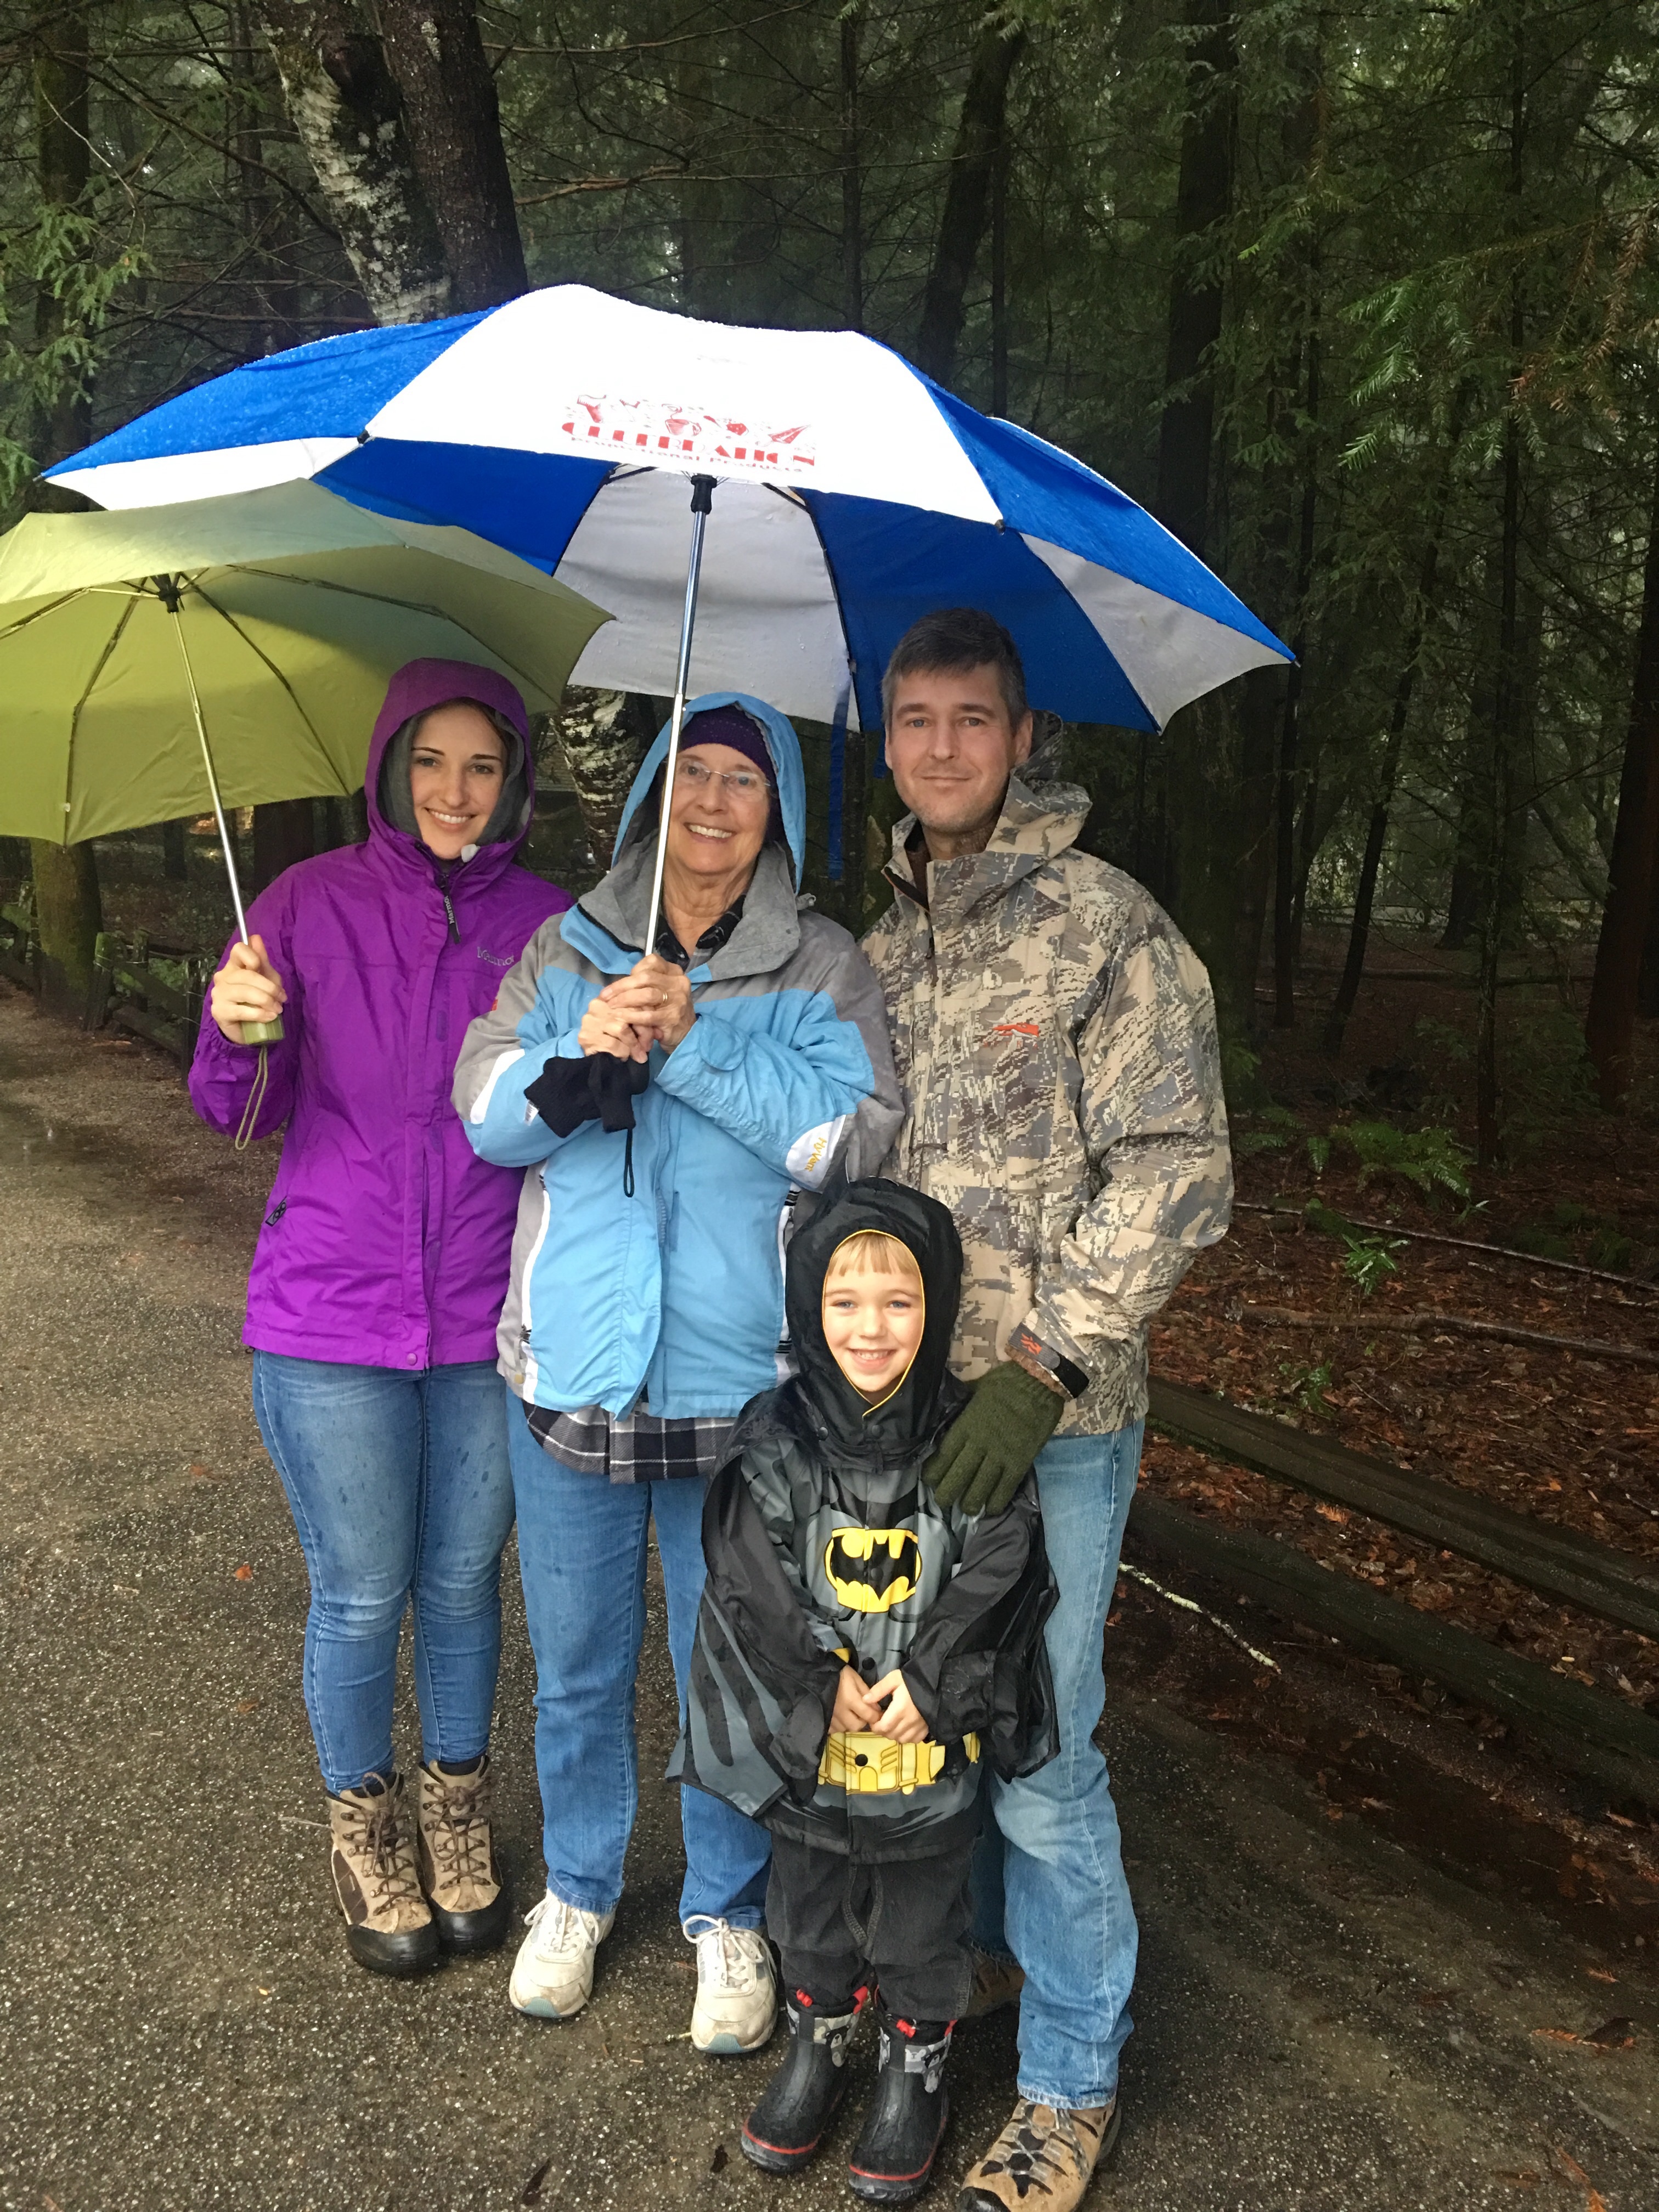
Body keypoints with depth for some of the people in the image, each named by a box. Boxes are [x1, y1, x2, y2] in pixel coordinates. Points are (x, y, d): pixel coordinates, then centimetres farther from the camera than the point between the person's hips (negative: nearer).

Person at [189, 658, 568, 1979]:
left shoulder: (545, 925, 0)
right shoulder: (312, 903, -2)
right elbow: (243, 1113, -2)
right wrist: (237, 1033, -22)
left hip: (489, 1322, 1)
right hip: (331, 1319, -1)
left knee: (463, 1583, 16)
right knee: (360, 1597, 10)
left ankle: (459, 1811, 40)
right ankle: (365, 1825, 36)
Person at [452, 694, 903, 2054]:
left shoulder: (825, 970, -2)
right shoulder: (567, 950, 5)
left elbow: (853, 1139, -15)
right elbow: (487, 1115, -2)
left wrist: (694, 1042, -21)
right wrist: (582, 1055, -22)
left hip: (739, 1383, -2)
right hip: (570, 1372, 2)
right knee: (577, 1665, 18)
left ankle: (730, 1914, 36)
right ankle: (580, 1890, 42)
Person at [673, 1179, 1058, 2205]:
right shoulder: (776, 1440, -10)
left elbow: (1001, 1576, -13)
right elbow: (750, 1582, -11)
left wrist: (929, 1679, -20)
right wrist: (823, 1679, -18)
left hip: (932, 1742, -1)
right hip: (809, 1738, 2)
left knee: (921, 1917, 17)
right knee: (811, 1901, 22)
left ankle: (917, 2068, 41)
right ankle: (818, 2044, 47)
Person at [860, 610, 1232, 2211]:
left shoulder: (1109, 926, -8)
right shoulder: (879, 941, 10)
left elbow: (1173, 1169, -13)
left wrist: (1042, 1368, -19)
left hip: (1051, 1417, -5)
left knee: (1037, 1750, 2)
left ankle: (1073, 2083, 22)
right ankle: (999, 1949, 42)